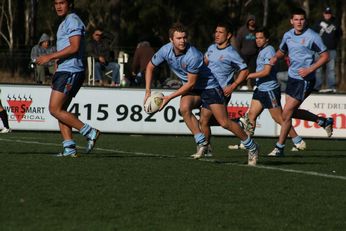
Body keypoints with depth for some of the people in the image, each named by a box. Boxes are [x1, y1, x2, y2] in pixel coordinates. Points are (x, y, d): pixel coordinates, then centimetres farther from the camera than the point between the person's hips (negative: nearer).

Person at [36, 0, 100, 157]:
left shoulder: (73, 21, -10)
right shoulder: (64, 23, 22)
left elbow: (74, 47, -21)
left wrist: (50, 57, -18)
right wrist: (56, 77, 24)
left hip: (69, 72, -10)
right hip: (65, 72, 10)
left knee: (55, 109, -12)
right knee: (60, 111, 6)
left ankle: (89, 132, -10)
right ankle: (69, 148, 2)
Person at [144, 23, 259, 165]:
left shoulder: (193, 56, -31)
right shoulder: (165, 51, -12)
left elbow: (191, 83, -24)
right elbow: (150, 66, 5)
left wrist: (170, 97, -21)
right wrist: (148, 91, -2)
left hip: (209, 86, -5)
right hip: (191, 89, 5)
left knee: (224, 122, -9)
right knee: (184, 108, -28)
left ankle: (251, 147, 10)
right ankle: (201, 143, -17)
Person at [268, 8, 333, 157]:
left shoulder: (312, 37, -14)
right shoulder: (288, 35, 5)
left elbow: (325, 56, -9)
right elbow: (282, 51, 23)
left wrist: (310, 69, -20)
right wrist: (275, 57, 0)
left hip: (305, 79, -8)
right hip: (292, 77, 8)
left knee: (286, 114, -7)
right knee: (292, 112, 16)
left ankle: (279, 148, 4)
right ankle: (324, 122, 34)